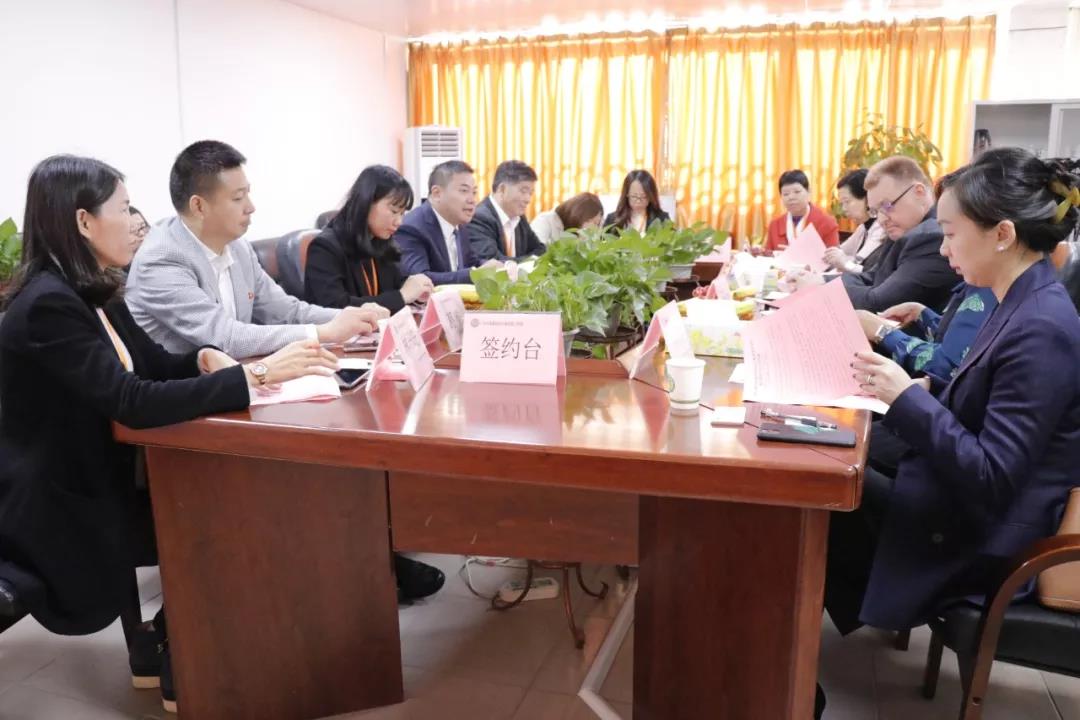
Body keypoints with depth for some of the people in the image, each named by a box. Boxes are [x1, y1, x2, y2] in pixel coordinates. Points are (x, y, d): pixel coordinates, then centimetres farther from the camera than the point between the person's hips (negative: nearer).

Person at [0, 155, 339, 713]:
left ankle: (165, 640, 14)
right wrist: (256, 374, -34)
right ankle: (172, 651, 16)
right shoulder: (47, 305, -24)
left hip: (99, 478, 8)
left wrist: (205, 359, -10)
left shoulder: (93, 292, 5)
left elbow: (152, 364, 12)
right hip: (59, 506, -8)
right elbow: (134, 403, -32)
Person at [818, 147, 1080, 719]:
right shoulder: (1024, 307, 4)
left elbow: (992, 479, -27)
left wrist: (908, 399, -26)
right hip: (962, 510, 9)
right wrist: (922, 388, -1)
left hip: (974, 544, -9)